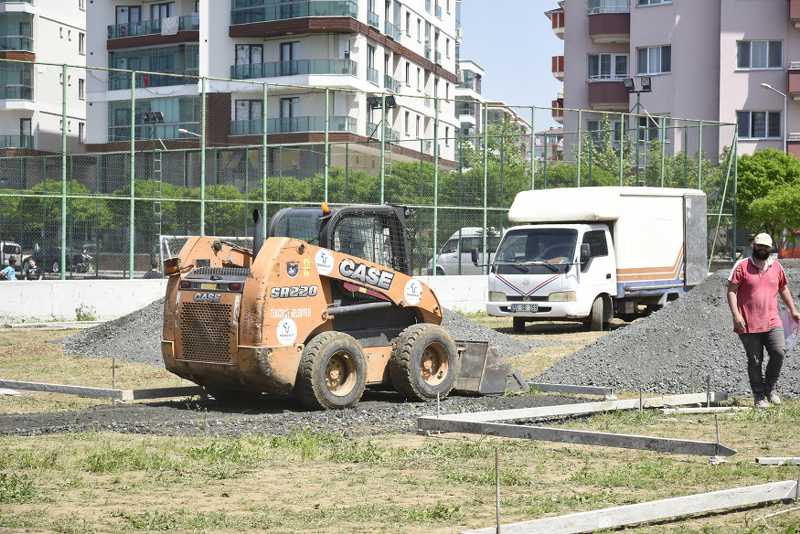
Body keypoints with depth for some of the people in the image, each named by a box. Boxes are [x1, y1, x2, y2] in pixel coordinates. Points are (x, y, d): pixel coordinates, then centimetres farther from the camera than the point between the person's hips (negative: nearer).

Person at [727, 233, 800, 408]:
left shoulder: (776, 266, 11)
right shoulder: (742, 266, -2)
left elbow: (783, 289, 24)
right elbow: (731, 290, -4)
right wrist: (736, 314, -14)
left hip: (772, 322, 3)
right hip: (749, 325, -3)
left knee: (779, 352, -13)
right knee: (755, 361, 2)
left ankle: (771, 387, 10)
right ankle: (759, 396, 14)